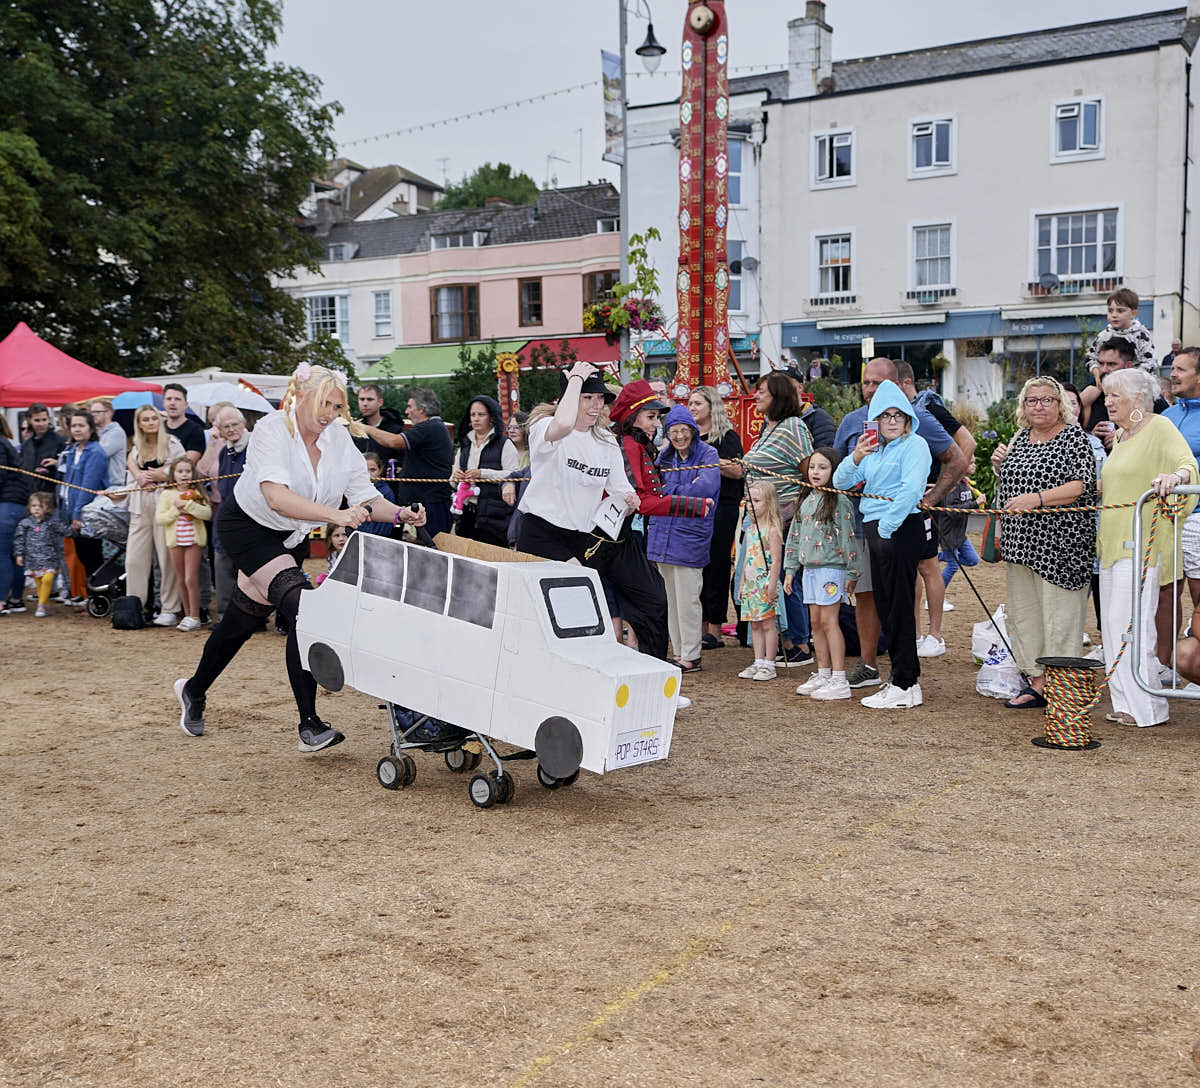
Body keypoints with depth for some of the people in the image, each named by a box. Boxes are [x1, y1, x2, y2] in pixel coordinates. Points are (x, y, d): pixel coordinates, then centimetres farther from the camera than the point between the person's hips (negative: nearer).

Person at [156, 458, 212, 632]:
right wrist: (176, 510, -13)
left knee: (191, 579, -9)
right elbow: (159, 518, -2)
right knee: (181, 580, 8)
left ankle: (195, 617, -4)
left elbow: (207, 513, -11)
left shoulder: (197, 493, 1)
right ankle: (187, 615, 18)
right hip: (175, 541, 2)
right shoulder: (167, 494, 4)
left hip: (194, 540, -2)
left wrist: (188, 505, -18)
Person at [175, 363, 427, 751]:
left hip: (292, 536, 7)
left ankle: (193, 690, 43)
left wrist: (399, 514, -31)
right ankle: (309, 726, -23)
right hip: (248, 526, -7)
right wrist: (334, 514, -51)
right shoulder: (271, 430, -26)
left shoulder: (340, 437, -10)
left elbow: (365, 496, -12)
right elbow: (276, 496, -41)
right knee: (302, 607, -24)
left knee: (244, 620, 18)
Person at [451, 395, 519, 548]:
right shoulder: (465, 444, 18)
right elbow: (453, 483, 23)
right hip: (466, 512, 6)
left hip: (493, 515, -6)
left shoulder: (504, 444, -1)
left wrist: (482, 474, -17)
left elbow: (513, 476, -12)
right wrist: (454, 478, -1)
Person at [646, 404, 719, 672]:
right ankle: (679, 652, 18)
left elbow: (707, 486, -17)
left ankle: (691, 656, 3)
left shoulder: (707, 454, -2)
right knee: (670, 596, 9)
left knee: (687, 597, -5)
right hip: (662, 534, 6)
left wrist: (671, 492, -10)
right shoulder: (664, 457, 14)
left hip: (690, 535, -6)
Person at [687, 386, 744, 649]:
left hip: (721, 506, -6)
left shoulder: (726, 435, -1)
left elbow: (737, 471, -11)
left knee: (716, 565, -5)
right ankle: (699, 625, 11)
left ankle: (715, 630, -1)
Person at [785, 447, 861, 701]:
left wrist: (852, 573, -12)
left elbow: (849, 537, -11)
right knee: (816, 622, 10)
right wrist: (790, 568, 16)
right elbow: (795, 535, 19)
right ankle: (822, 675, 18)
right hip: (810, 568, 8)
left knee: (828, 620, -10)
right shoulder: (807, 501, 14)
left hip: (831, 568, -7)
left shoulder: (839, 501, -9)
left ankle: (839, 680, -8)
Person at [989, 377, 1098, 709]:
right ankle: (1036, 680, 18)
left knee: (1059, 615, -4)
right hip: (1020, 543, 7)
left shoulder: (1073, 436, -5)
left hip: (1059, 545, -7)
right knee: (1023, 613, 10)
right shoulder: (1019, 438, 16)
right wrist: (1000, 466, 6)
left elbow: (1083, 486, -15)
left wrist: (1036, 499, -25)